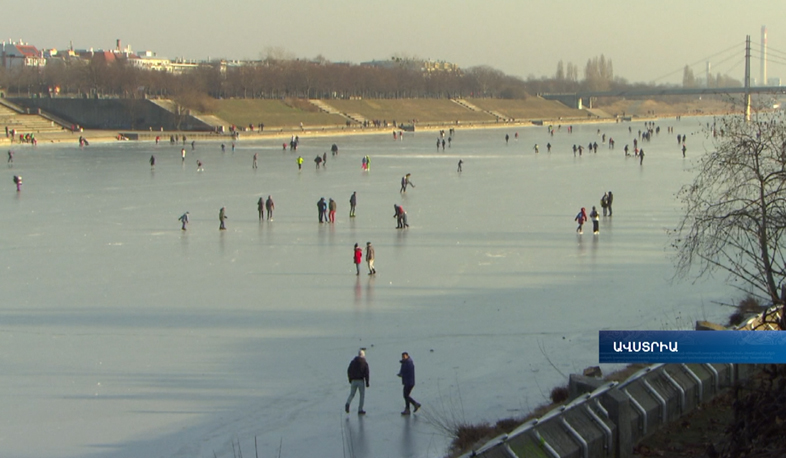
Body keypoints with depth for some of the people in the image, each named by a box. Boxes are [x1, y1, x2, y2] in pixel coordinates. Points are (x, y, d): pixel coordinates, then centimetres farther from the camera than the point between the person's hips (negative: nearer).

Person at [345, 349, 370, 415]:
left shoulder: (353, 362, 7)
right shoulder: (365, 363, -3)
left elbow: (348, 371, 9)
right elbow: (366, 373, -8)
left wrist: (350, 380, 18)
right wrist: (367, 382, -4)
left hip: (353, 380, 3)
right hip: (361, 380, -3)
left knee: (352, 394, 10)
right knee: (362, 395, 9)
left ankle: (348, 403, -20)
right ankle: (360, 410, 6)